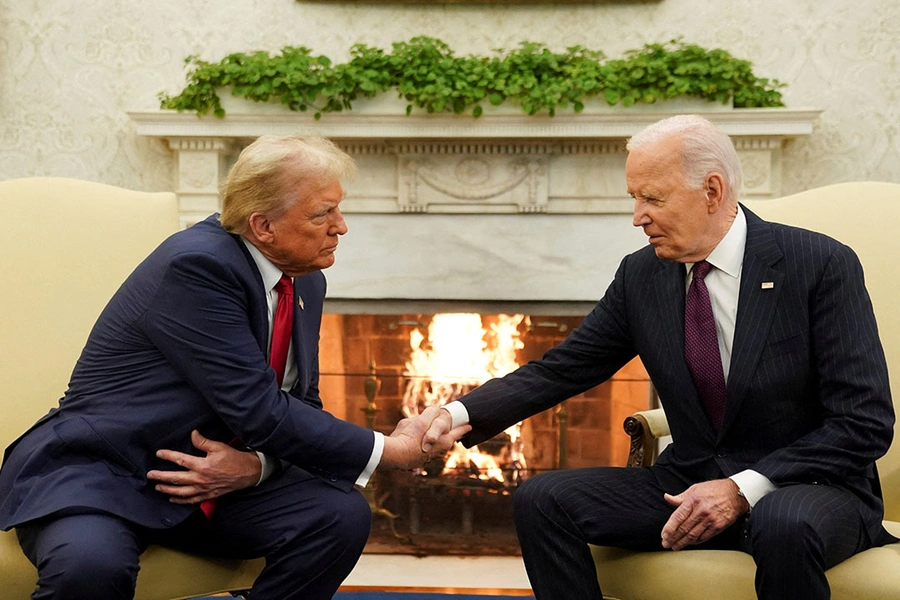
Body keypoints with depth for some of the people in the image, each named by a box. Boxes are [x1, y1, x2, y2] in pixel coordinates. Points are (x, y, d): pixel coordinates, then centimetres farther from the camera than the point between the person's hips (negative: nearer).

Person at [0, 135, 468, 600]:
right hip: (97, 474, -7)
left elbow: (301, 405, 9)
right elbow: (261, 413, -24)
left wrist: (257, 465, -14)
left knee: (342, 514, -15)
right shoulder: (197, 265, -22)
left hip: (218, 476, 8)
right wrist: (391, 450, -17)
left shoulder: (305, 281, 4)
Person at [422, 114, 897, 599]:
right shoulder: (641, 275, 2)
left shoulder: (823, 265, -12)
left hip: (812, 486, -5)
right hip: (689, 486, 5)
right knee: (540, 500, -13)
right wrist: (462, 413, -12)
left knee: (785, 526, -40)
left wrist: (744, 489, -21)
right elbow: (560, 370, 5)